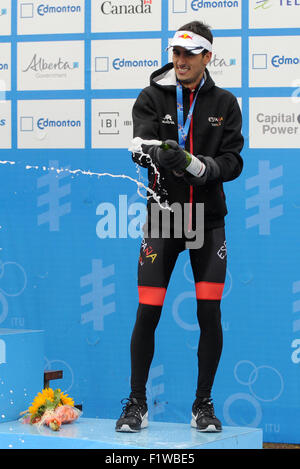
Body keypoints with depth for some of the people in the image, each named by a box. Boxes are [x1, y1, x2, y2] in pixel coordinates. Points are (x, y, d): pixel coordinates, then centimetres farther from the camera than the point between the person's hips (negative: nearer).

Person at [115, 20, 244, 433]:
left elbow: (233, 160, -2)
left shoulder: (224, 103, 3)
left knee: (210, 313, -2)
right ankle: (137, 404, 11)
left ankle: (203, 405, 12)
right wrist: (161, 155, -40)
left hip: (208, 219, 1)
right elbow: (141, 147, -17)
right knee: (147, 313, -4)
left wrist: (209, 168, -23)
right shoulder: (152, 98, -1)